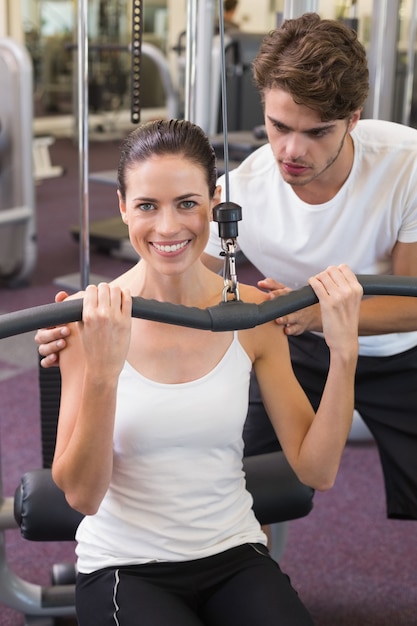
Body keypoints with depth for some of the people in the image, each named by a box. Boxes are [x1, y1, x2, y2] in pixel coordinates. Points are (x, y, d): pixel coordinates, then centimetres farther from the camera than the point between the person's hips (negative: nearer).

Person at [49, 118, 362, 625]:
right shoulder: (95, 320, -12)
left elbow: (317, 470, -6)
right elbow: (81, 495, -16)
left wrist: (344, 351, -17)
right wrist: (102, 373, -31)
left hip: (234, 555, 2)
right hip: (123, 568, -1)